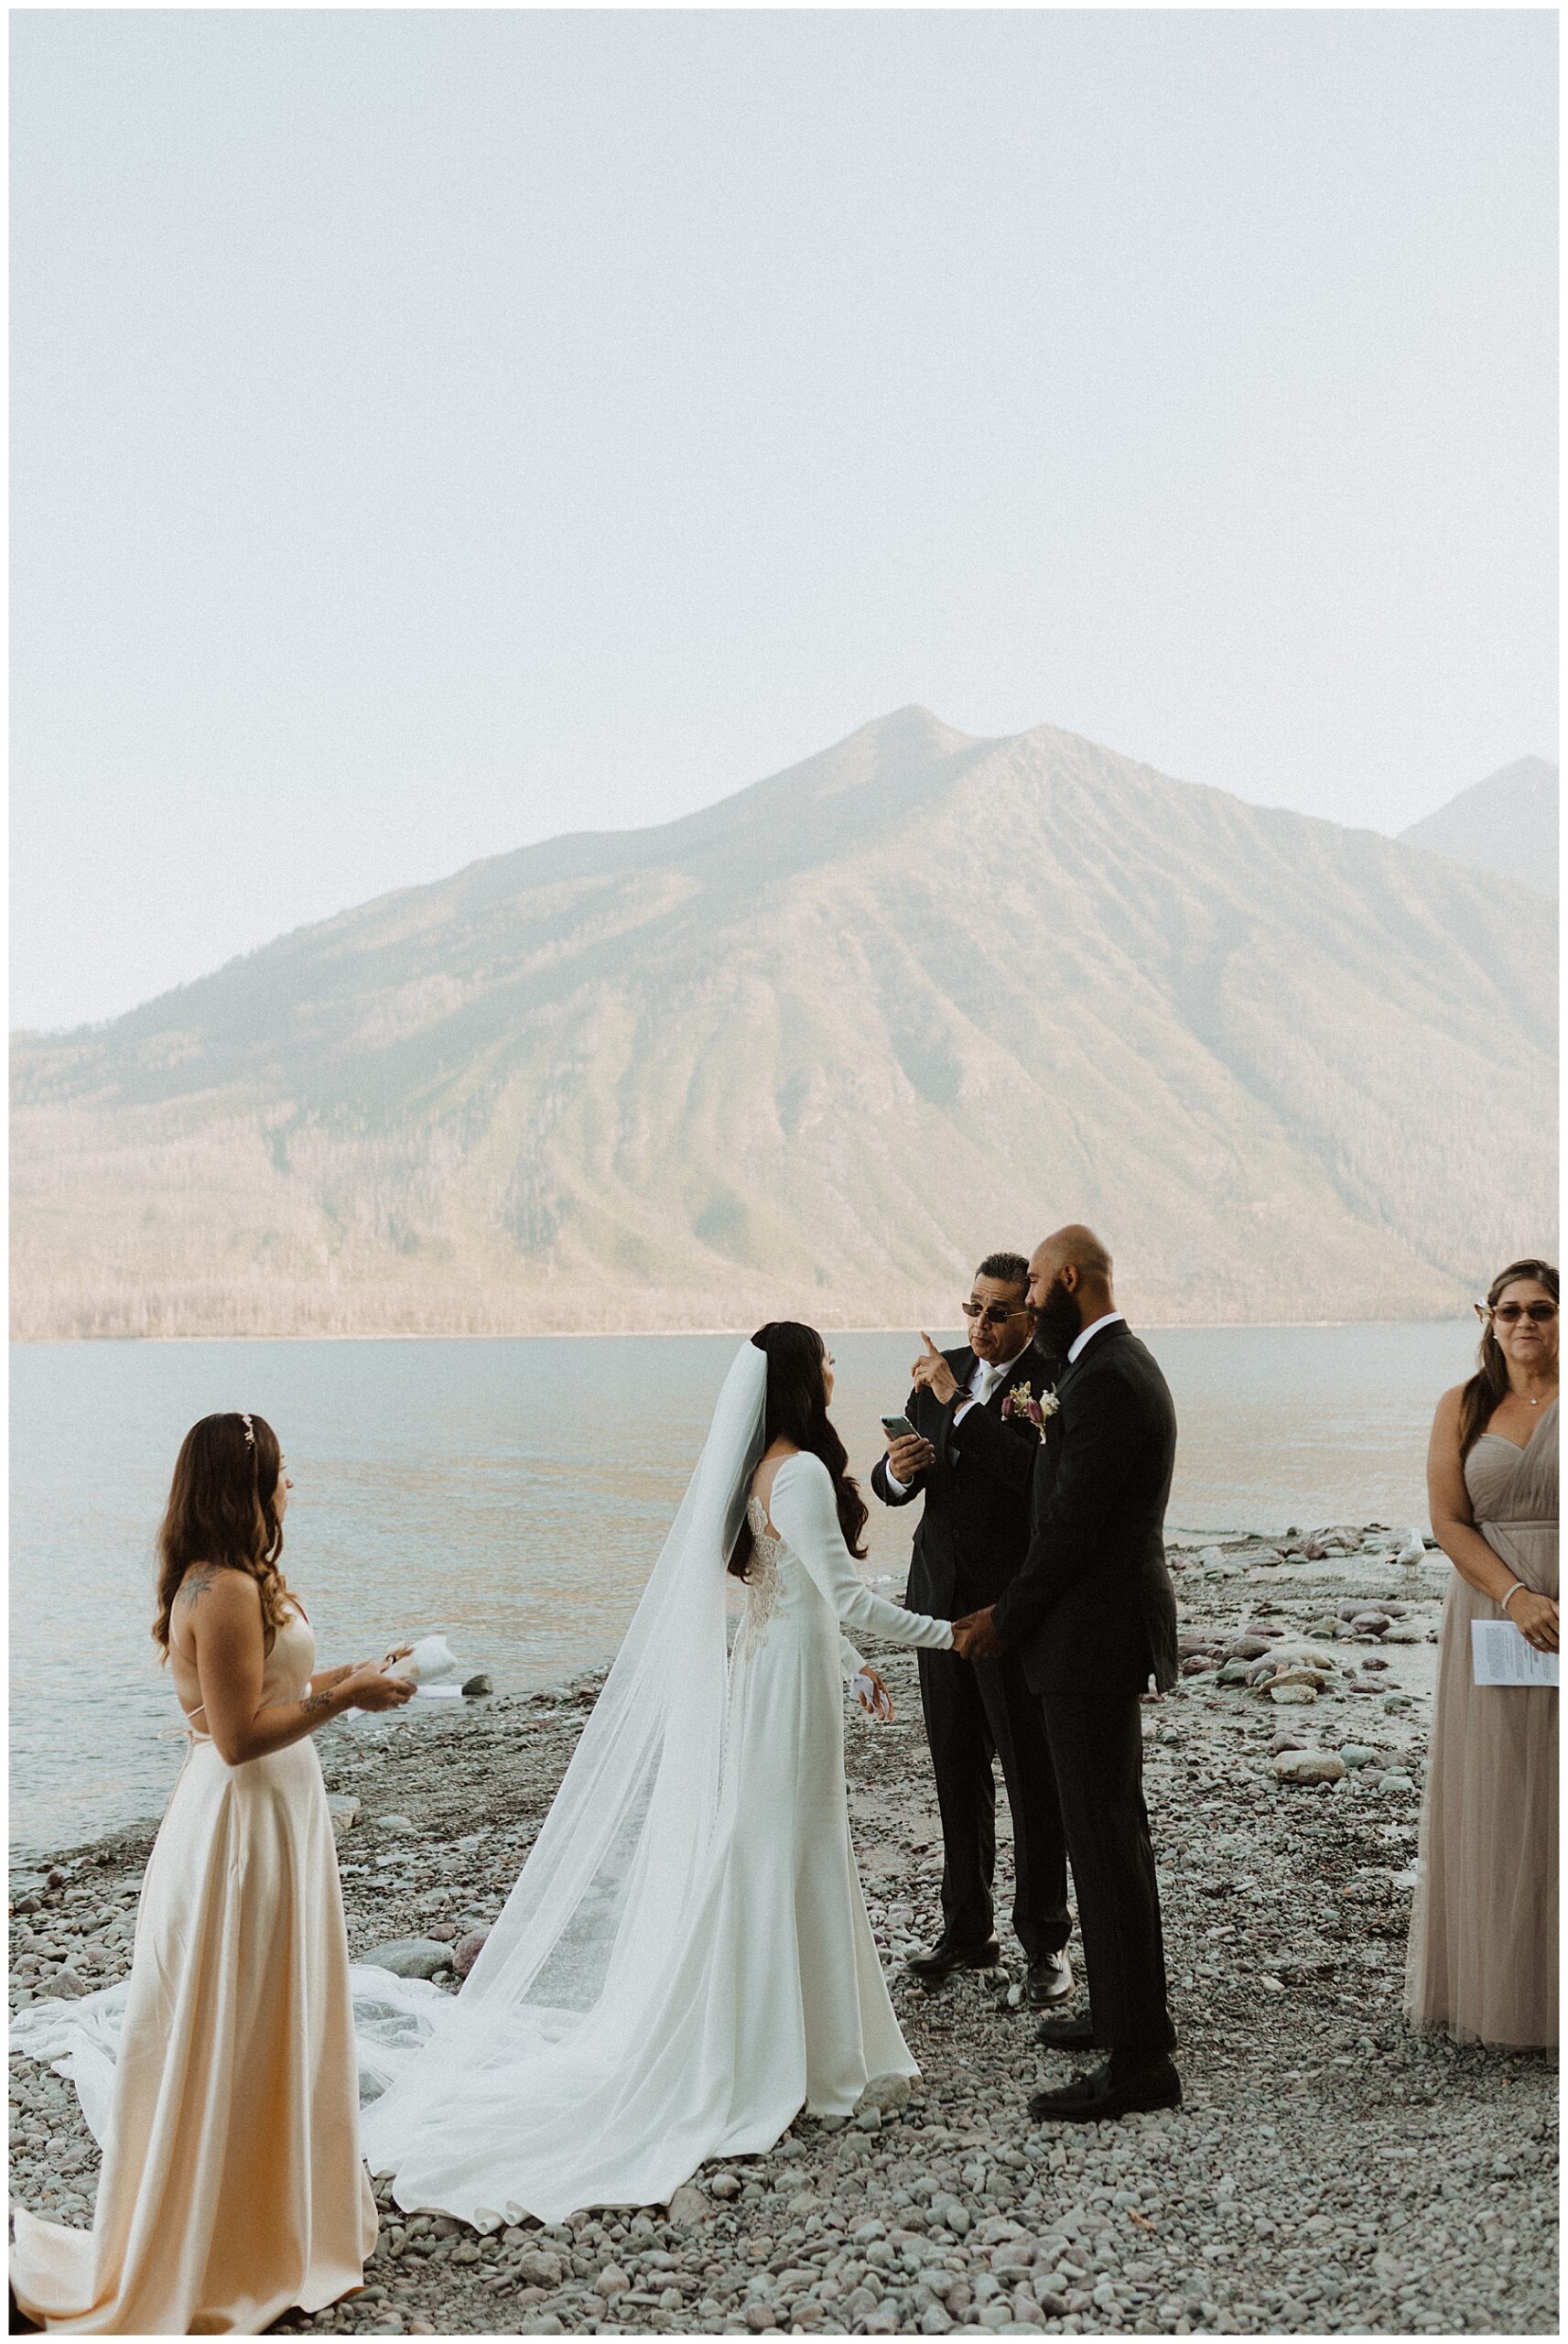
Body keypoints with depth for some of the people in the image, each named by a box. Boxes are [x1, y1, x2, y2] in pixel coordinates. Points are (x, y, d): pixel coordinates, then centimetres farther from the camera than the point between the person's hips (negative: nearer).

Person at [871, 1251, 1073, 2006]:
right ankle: (967, 1929, 26)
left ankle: (1045, 1942, 14)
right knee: (957, 1772, 14)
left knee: (1033, 1777, 2)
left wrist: (961, 1404, -28)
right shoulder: (942, 1373, 7)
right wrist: (896, 1470, -13)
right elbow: (894, 1486, 10)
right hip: (942, 1602, 6)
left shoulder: (1056, 1384, -12)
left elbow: (1037, 1476, -29)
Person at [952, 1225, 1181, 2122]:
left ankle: (1140, 2060, 0)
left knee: (1105, 1838, -6)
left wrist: (1006, 1619, -9)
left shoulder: (1106, 1381, -20)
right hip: (1110, 1624, 11)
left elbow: (1074, 1525, -21)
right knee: (1111, 1827, 20)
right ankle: (1126, 2007, 33)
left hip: (1095, 1635, -11)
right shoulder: (1125, 1364, 13)